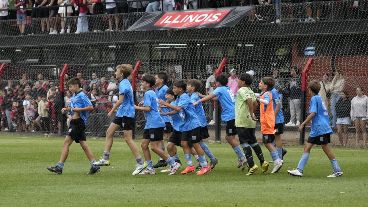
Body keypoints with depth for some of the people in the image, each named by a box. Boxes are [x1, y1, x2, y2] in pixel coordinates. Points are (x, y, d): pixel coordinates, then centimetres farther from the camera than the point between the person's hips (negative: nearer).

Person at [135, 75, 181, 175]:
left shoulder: (148, 94, -11)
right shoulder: (152, 93, 19)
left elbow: (147, 108, -20)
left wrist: (137, 107, -8)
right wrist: (143, 105, 15)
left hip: (155, 124, -10)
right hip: (150, 124, 10)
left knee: (154, 147, -9)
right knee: (144, 144, 8)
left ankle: (173, 164, -6)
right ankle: (150, 168, 9)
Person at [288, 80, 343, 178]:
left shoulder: (314, 98, -10)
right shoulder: (319, 98, 17)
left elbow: (313, 113, -19)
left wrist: (303, 124, -16)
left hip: (321, 129, -10)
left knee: (326, 149, -6)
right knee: (307, 147, 6)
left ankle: (337, 170, -2)